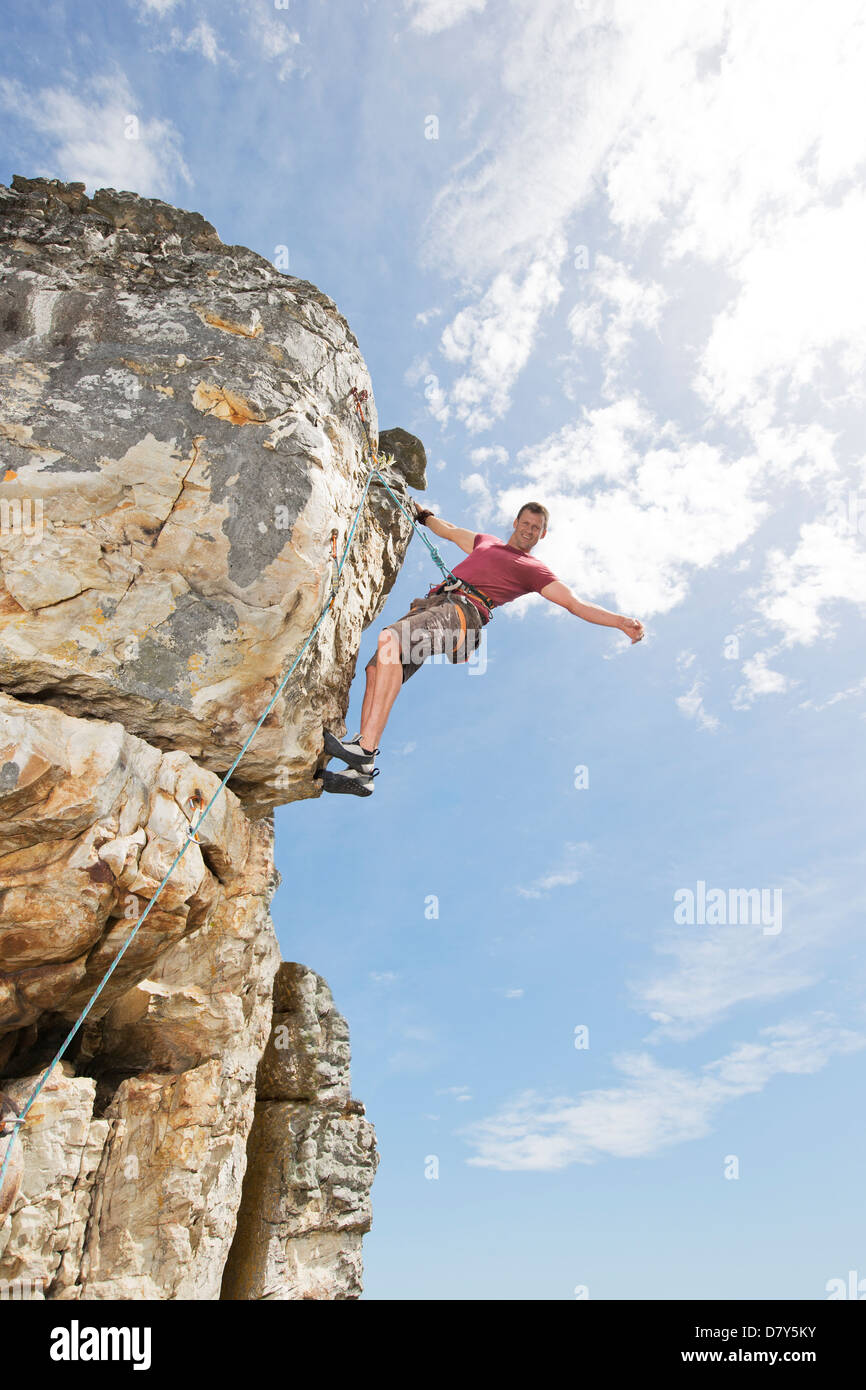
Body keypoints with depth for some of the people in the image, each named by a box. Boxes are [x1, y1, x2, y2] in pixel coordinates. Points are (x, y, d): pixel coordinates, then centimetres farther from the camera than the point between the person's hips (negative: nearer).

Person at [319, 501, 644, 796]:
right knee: (376, 671, -11)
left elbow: (576, 605, 8)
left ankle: (365, 747, -37)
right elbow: (449, 530, 51)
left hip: (462, 611, -7)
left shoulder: (534, 570, 16)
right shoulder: (485, 541, 34)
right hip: (432, 602, 7)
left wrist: (622, 622, -2)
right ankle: (362, 771, -12)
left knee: (389, 638, -33)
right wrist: (422, 513, 54)